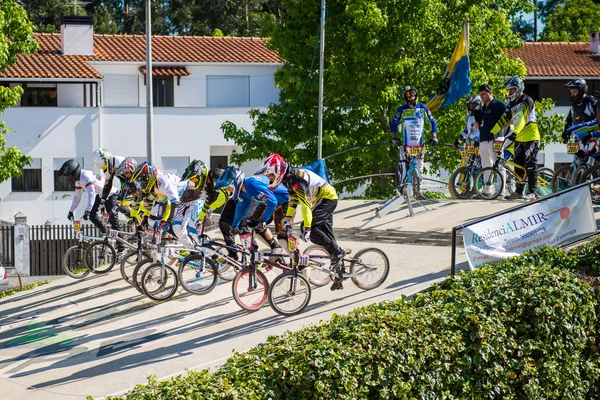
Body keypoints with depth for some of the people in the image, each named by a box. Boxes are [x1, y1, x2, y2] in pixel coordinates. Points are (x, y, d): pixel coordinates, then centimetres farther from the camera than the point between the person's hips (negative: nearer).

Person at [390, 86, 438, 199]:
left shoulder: (423, 108, 4)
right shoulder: (402, 109, -1)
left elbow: (432, 122, 11)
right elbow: (393, 124, 5)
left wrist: (434, 136, 3)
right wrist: (394, 138, -6)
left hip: (419, 143, 2)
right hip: (406, 144, -2)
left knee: (419, 168, 5)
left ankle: (417, 192, 11)